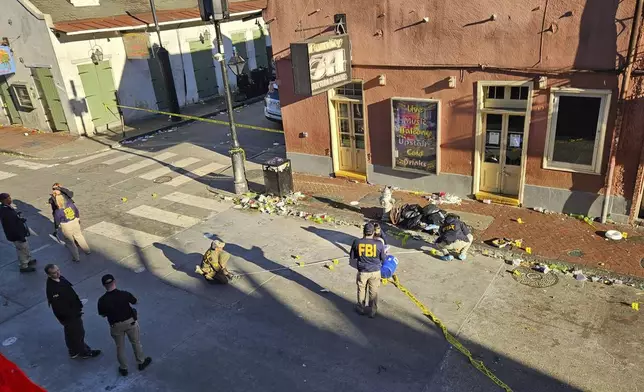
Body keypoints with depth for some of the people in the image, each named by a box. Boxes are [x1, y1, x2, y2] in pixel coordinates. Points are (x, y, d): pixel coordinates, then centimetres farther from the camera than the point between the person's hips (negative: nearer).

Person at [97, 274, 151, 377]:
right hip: (130, 322, 0)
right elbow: (134, 302, -2)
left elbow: (103, 315, -5)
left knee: (120, 347, 21)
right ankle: (141, 362, 39)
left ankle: (123, 368, 36)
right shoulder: (124, 294, -22)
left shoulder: (102, 300, -21)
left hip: (116, 325, 0)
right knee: (136, 343, 22)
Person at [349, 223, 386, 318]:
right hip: (375, 272, 0)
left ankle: (361, 308, 37)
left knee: (361, 290, 21)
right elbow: (383, 258, -3)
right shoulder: (379, 243, -16)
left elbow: (352, 256, 0)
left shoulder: (357, 242, -14)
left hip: (362, 271, 0)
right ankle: (372, 311, 29)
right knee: (373, 292, 17)